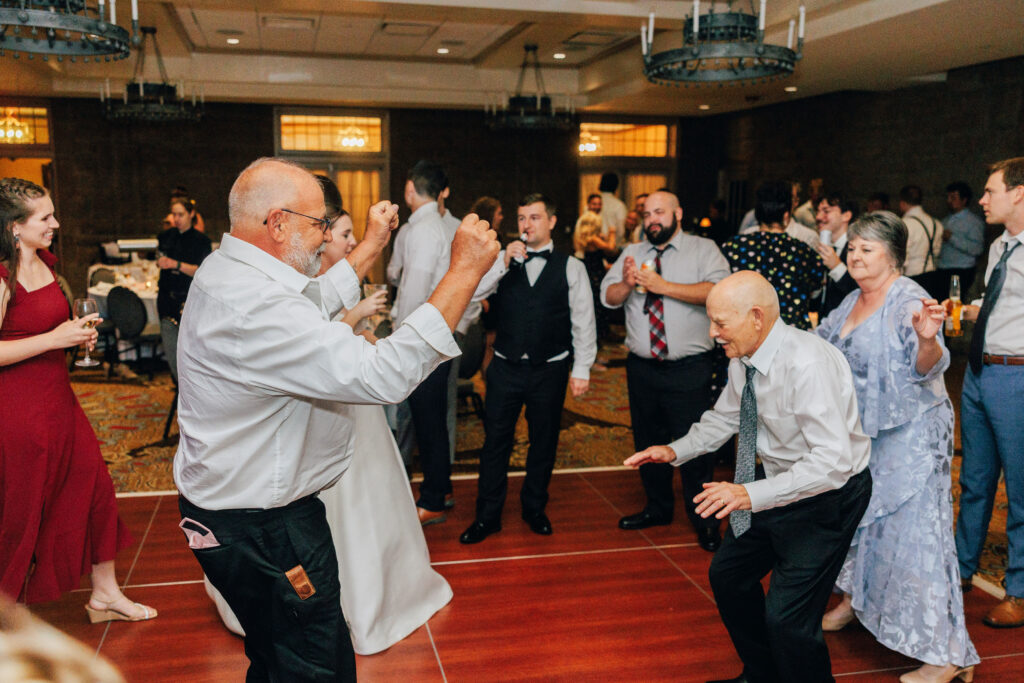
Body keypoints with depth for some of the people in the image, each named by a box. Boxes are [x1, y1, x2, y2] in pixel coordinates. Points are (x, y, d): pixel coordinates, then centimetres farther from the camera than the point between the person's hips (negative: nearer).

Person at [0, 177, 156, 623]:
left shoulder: (45, 263, 9)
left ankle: (105, 594, 26)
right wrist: (54, 339, -22)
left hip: (57, 398, 9)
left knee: (93, 486, 12)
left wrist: (76, 330, 6)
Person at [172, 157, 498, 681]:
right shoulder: (257, 307, -30)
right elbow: (383, 375, -35)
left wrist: (372, 245, 22)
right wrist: (464, 270, -30)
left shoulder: (224, 270, 5)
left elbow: (315, 301, 21)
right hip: (264, 533, -11)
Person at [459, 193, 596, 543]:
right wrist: (504, 261, -17)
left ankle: (534, 508, 31)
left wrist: (581, 369, -3)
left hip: (550, 370, 0)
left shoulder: (571, 267, 1)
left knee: (544, 441, 12)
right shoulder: (503, 261, 5)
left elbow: (583, 322, 1)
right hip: (506, 367, 1)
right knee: (495, 440, 5)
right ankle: (487, 515, 19)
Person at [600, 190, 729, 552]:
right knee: (647, 440, 16)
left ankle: (703, 520, 19)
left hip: (688, 369, -4)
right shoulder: (632, 253, 12)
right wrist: (626, 283, -17)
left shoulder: (703, 250, -1)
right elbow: (608, 296, 5)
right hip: (641, 367, 5)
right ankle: (658, 508, 35)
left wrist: (663, 286, -22)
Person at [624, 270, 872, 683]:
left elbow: (833, 461, -36)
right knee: (727, 574, 19)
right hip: (775, 481, 9)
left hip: (828, 493, -9)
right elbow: (724, 417, 13)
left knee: (787, 617, -12)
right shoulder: (742, 359, -6)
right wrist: (675, 451, -2)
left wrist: (752, 494, -42)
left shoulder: (807, 366, -32)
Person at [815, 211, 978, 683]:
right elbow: (825, 354, 23)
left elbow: (927, 366, -34)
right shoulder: (852, 302, 7)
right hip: (862, 435, 9)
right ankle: (853, 602, 43)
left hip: (912, 437, -8)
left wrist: (928, 339, -53)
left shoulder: (909, 301, -18)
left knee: (914, 533, -6)